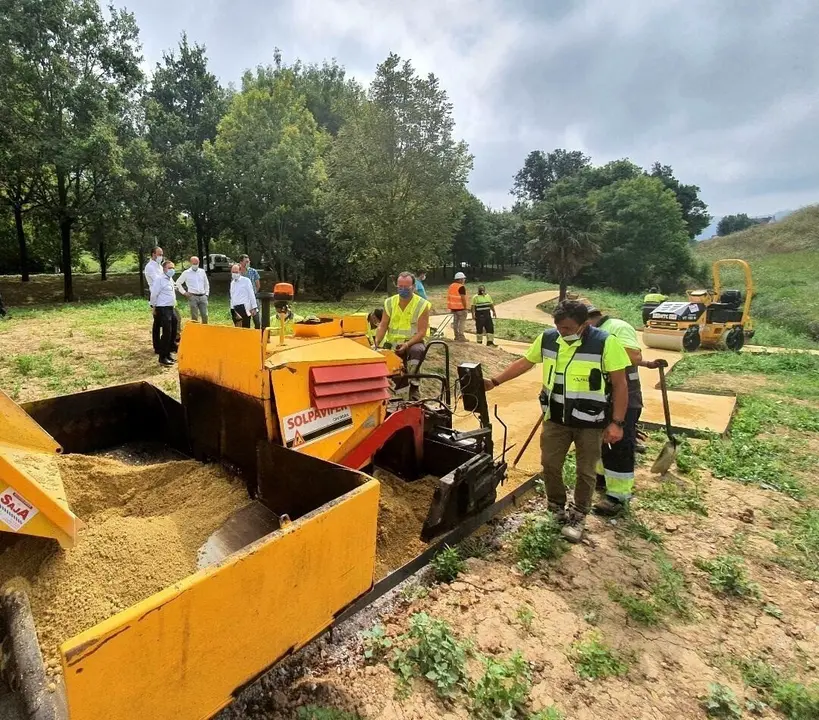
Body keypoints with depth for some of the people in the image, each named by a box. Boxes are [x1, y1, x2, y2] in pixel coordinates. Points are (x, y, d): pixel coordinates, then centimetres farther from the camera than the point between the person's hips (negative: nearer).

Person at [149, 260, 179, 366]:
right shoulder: (159, 278, -12)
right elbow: (154, 294, -13)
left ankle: (167, 354, 23)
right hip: (163, 309, -9)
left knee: (173, 333, 12)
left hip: (171, 308, 9)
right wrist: (154, 308, -9)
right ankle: (162, 358, -2)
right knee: (166, 333, -9)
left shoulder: (170, 279, 15)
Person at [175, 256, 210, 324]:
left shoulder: (202, 272, 11)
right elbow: (178, 283, 7)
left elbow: (206, 284, 21)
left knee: (205, 316, -1)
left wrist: (207, 293, 12)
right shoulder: (186, 273, 2)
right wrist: (184, 292, 0)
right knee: (194, 317, -1)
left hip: (202, 297, 3)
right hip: (193, 297, -3)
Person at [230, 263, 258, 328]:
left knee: (245, 327, -9)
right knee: (237, 328, 5)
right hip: (235, 309, 6)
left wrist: (254, 308, -6)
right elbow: (232, 297, 20)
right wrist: (232, 308, 19)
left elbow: (251, 294, -4)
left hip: (244, 308, -6)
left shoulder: (246, 280, -3)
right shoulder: (232, 283, 16)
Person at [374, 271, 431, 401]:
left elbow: (422, 332, -12)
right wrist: (376, 343, -15)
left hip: (413, 342, -3)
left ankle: (414, 387, -22)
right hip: (393, 343, 3)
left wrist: (407, 344, -27)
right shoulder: (389, 303, 5)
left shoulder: (422, 305, -7)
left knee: (416, 350, -37)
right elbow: (382, 326, 3)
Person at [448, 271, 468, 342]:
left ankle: (457, 336, 18)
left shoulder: (451, 286, 10)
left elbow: (449, 297, 14)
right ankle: (461, 337, -3)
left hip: (453, 307, 8)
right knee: (462, 322, -3)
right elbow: (463, 298, -19)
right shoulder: (461, 287, -15)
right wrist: (465, 307, -12)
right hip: (461, 308, -8)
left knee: (455, 322, 12)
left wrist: (451, 308, 19)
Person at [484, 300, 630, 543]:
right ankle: (557, 509, 34)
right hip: (556, 418, 4)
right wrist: (495, 381, 3)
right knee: (549, 464, 11)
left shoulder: (605, 343, -18)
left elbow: (620, 384, -13)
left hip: (590, 422, -3)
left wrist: (617, 423, -16)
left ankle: (578, 516, 31)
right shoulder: (547, 338, -6)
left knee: (585, 471, 11)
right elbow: (524, 362, 8)